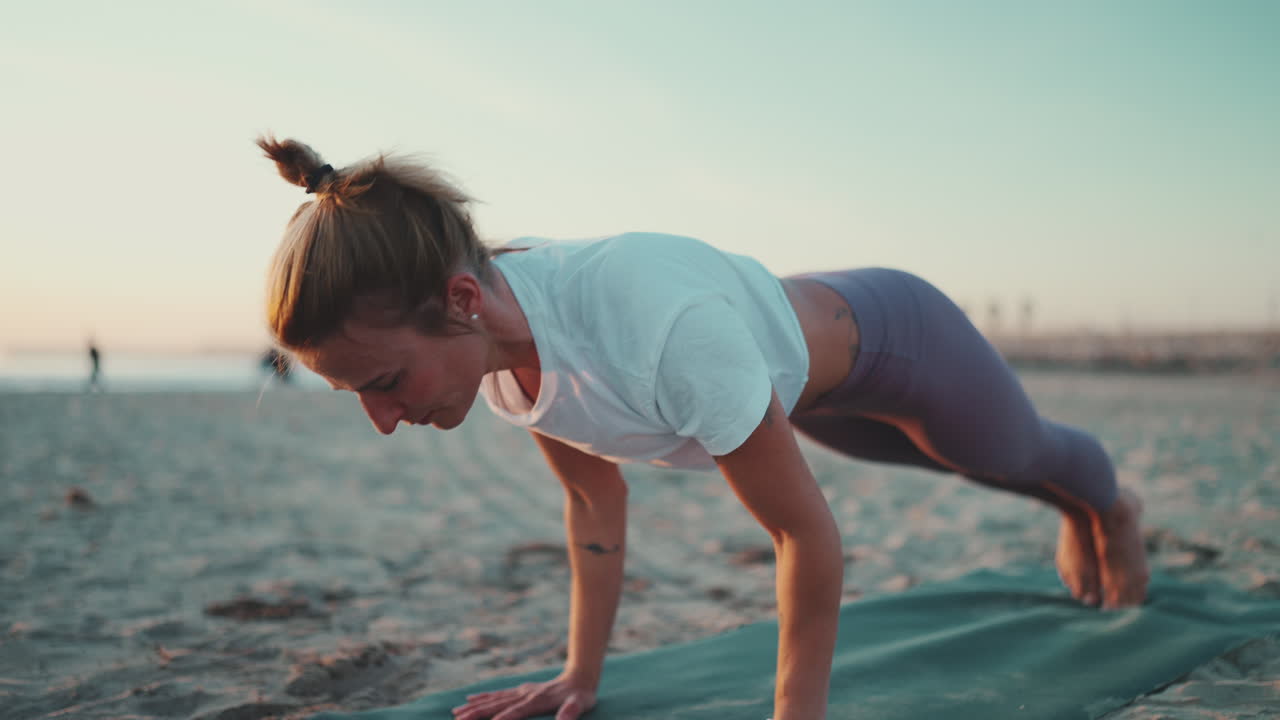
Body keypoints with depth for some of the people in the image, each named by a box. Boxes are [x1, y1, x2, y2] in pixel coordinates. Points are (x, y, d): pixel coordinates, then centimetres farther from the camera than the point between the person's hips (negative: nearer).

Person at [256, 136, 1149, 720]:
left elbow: (807, 533, -36)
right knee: (974, 465, 38)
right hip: (816, 387, 6)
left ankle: (1111, 507, 69)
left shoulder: (658, 333, -50)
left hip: (894, 338, -6)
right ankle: (1075, 513, 74)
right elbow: (596, 502, -9)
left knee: (1022, 452, 31)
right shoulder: (491, 339, -25)